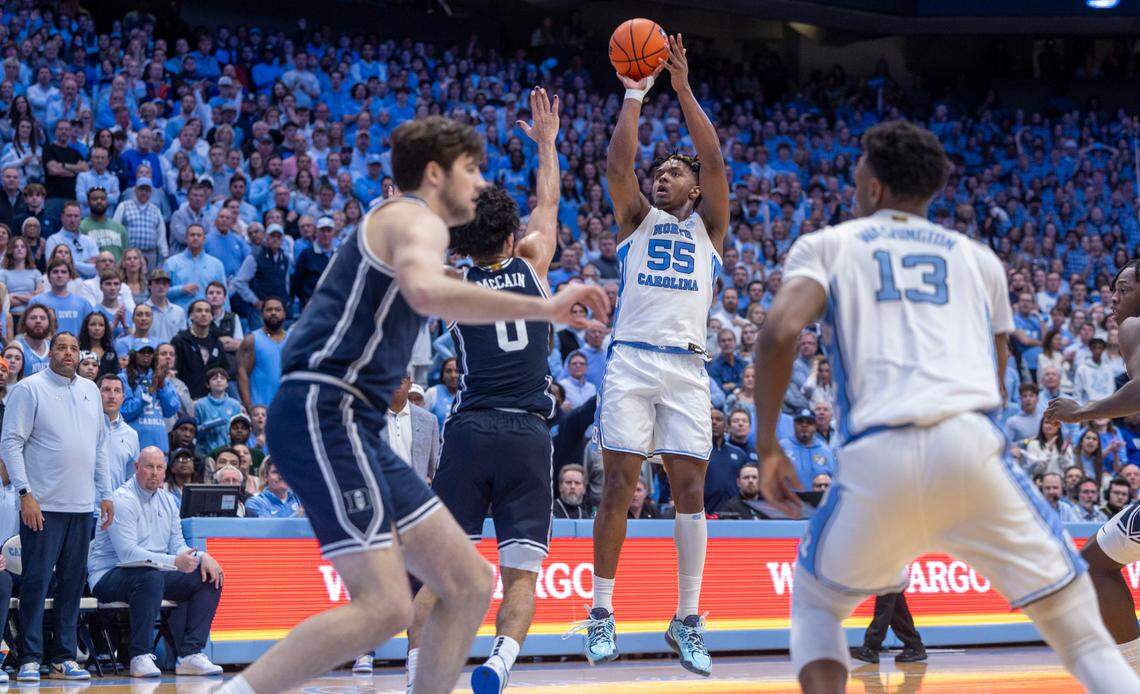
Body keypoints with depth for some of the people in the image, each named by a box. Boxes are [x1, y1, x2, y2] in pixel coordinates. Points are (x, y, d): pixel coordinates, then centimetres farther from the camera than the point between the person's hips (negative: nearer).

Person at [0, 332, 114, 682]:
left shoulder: (90, 390, 15)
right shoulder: (29, 389, -3)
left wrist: (105, 494, 15)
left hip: (82, 507, 6)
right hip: (42, 506, -6)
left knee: (72, 583, 7)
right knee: (36, 581, -6)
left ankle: (64, 658, 13)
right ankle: (29, 659, -3)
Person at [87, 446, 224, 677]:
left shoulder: (167, 500, 13)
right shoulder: (123, 500, -14)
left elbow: (177, 546, 12)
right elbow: (128, 554, -24)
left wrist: (202, 557, -10)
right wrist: (174, 562, -30)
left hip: (155, 574, 8)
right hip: (109, 576, -8)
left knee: (210, 579, -6)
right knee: (150, 576, -40)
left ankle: (190, 654, -15)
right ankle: (140, 656, -35)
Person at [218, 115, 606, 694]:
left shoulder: (389, 220, 26)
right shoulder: (416, 219, -5)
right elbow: (425, 289, -28)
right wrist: (542, 308, -29)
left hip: (351, 426, 11)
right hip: (324, 412, -11)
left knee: (471, 586, 7)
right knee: (383, 606, -21)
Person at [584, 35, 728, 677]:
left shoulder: (708, 224, 15)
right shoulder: (638, 218, 16)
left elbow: (714, 160, 1)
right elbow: (619, 163, -1)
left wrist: (684, 89, -3)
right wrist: (636, 95, -3)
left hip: (687, 367, 1)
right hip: (632, 360, 0)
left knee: (691, 490, -2)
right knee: (619, 487, -4)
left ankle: (688, 620, 3)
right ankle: (602, 613, 1)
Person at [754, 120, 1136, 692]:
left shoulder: (826, 245, 18)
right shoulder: (978, 257, 26)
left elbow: (779, 334, -1)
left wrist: (767, 447, 7)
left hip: (876, 457, -1)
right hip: (970, 445, 1)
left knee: (815, 602, 26)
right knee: (1084, 635, 8)